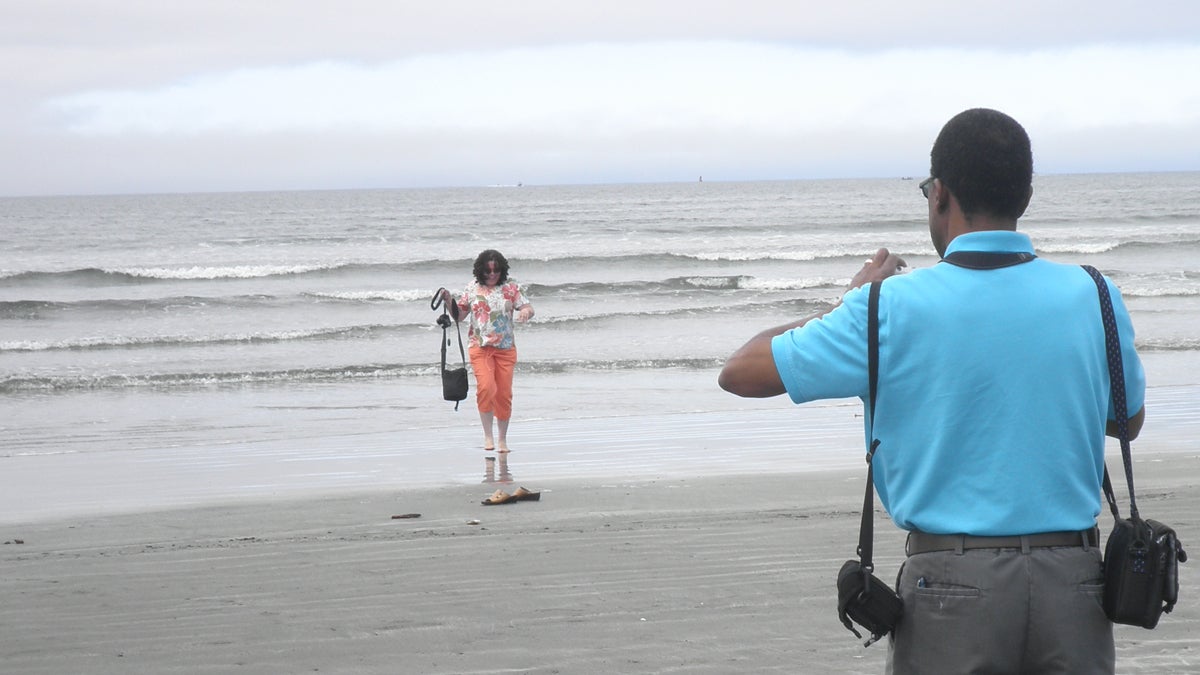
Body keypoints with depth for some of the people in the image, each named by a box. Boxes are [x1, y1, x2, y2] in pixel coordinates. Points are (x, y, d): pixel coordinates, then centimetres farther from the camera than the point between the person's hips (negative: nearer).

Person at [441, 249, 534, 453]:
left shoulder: (510, 288, 4)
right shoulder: (473, 289, 5)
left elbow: (528, 308, 1)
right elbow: (458, 315, 10)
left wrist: (526, 311, -23)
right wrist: (448, 302, -8)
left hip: (505, 348, 1)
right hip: (480, 347, -1)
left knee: (504, 394, 3)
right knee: (486, 386, -22)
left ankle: (502, 439, 17)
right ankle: (488, 435, -11)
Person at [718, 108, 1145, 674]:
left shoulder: (894, 308, -9)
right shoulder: (1093, 298, 0)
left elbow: (740, 373, -1)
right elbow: (1130, 420, 19)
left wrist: (848, 303, 12)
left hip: (953, 583, -2)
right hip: (1073, 584, 3)